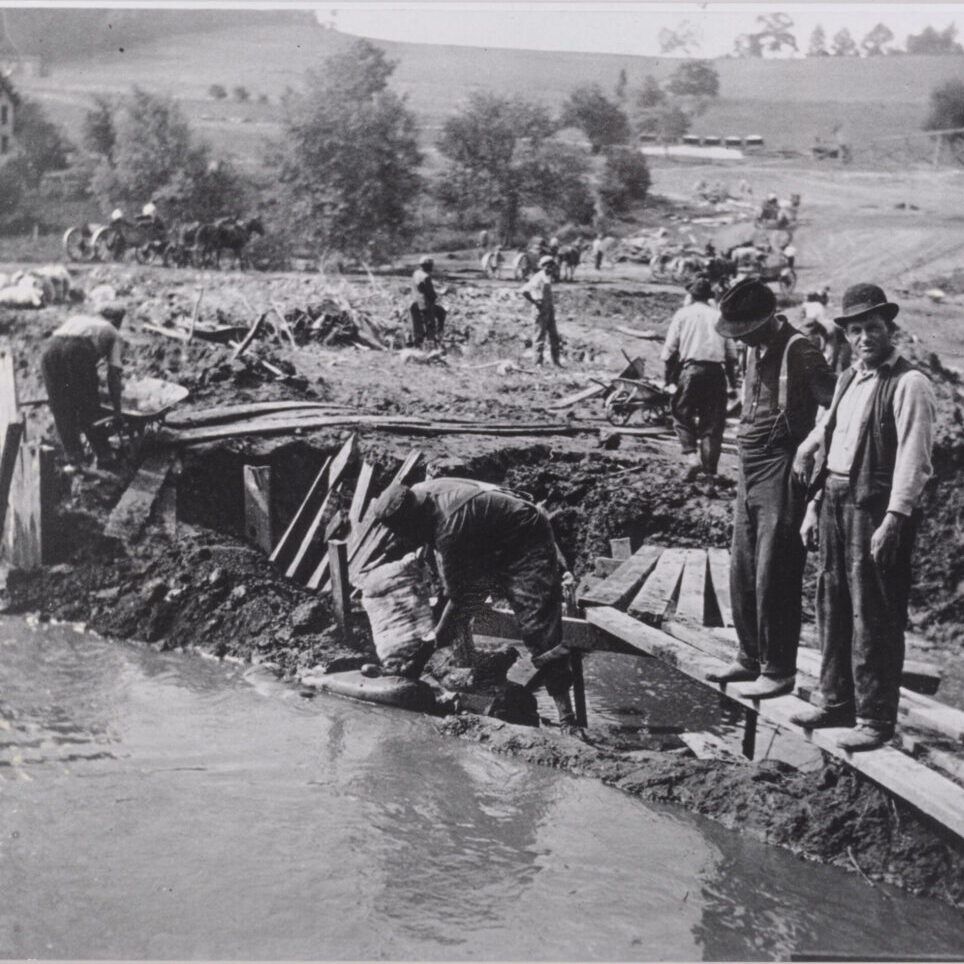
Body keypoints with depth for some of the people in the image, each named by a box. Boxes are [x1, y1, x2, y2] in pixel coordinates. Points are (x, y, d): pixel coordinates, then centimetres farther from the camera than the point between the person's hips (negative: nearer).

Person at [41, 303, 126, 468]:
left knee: (61, 409, 15)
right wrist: (117, 410, 17)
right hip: (78, 350, -3)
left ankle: (73, 459, 15)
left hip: (51, 349, 3)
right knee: (89, 408, 13)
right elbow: (114, 373, 15)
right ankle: (104, 457, 18)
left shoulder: (77, 319, 39)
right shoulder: (114, 334, 26)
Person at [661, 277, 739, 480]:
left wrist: (669, 376, 9)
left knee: (683, 416, 8)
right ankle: (710, 468, 6)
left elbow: (670, 349, 1)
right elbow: (731, 353, 7)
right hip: (716, 370, 2)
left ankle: (691, 457, -9)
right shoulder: (719, 316, 13)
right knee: (713, 422, 7)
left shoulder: (683, 314, 7)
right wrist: (732, 379, 13)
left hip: (690, 368, -2)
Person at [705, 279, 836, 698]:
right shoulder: (755, 349, 12)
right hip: (749, 470, 9)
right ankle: (751, 658, 26)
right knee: (742, 572, 13)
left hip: (781, 474, -9)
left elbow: (838, 406, -17)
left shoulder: (798, 353, -14)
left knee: (774, 578, -4)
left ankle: (778, 671, 5)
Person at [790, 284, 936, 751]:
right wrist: (814, 506, 16)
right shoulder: (848, 379, 16)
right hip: (835, 503, 8)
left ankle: (875, 718, 7)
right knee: (832, 607, 14)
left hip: (875, 508, -8)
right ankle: (837, 702, 27)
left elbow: (913, 459, -16)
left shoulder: (909, 384, -10)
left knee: (873, 617, -2)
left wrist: (893, 520, -21)